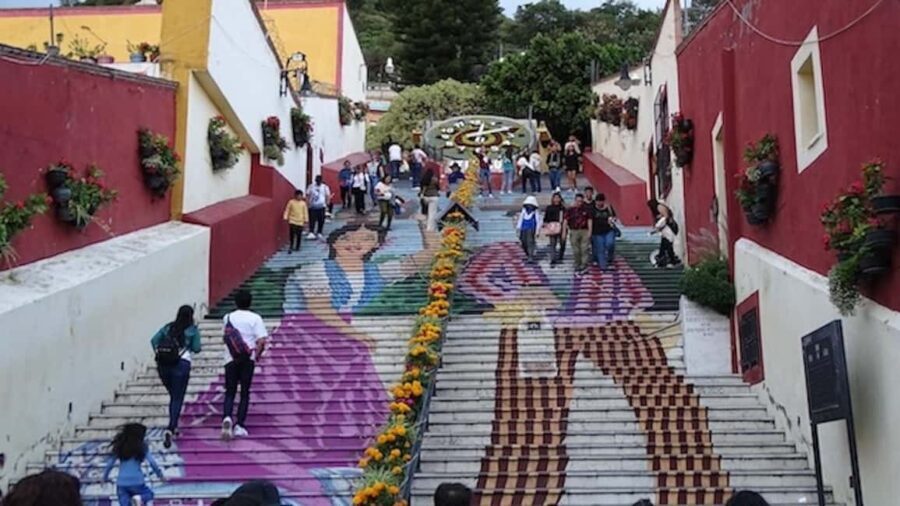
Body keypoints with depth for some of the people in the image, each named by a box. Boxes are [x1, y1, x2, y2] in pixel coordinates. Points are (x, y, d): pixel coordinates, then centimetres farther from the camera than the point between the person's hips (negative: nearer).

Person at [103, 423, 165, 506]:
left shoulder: (119, 447, 9)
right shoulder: (141, 447, -1)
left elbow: (110, 464, 10)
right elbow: (152, 462, -7)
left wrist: (105, 477, 26)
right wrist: (160, 475, 5)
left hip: (121, 483, 2)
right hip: (136, 482, -2)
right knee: (149, 494, 25)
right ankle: (140, 498, -10)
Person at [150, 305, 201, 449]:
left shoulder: (168, 327, 15)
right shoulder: (192, 330, 4)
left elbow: (154, 340, 7)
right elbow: (196, 349, 6)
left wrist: (159, 354, 12)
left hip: (163, 364, 4)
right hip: (181, 364, -4)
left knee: (173, 396, 21)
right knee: (178, 399, -2)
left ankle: (174, 427, 26)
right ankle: (170, 429, -19)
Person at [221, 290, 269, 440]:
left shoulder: (228, 317, 6)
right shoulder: (255, 318, -2)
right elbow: (262, 340, -11)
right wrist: (257, 354, 1)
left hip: (231, 359, 2)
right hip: (248, 359, -1)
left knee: (230, 392, 7)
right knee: (245, 393, 7)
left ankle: (227, 417, -18)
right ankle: (240, 425, 2)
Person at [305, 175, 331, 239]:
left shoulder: (325, 187, 3)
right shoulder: (311, 186, 5)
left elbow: (328, 196, 3)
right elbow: (307, 195, 7)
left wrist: (327, 204, -5)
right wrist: (308, 203, -4)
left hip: (321, 206, 0)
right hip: (312, 206, 0)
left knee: (321, 220, 4)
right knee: (312, 220, -8)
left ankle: (319, 233, 17)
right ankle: (311, 233, -14)